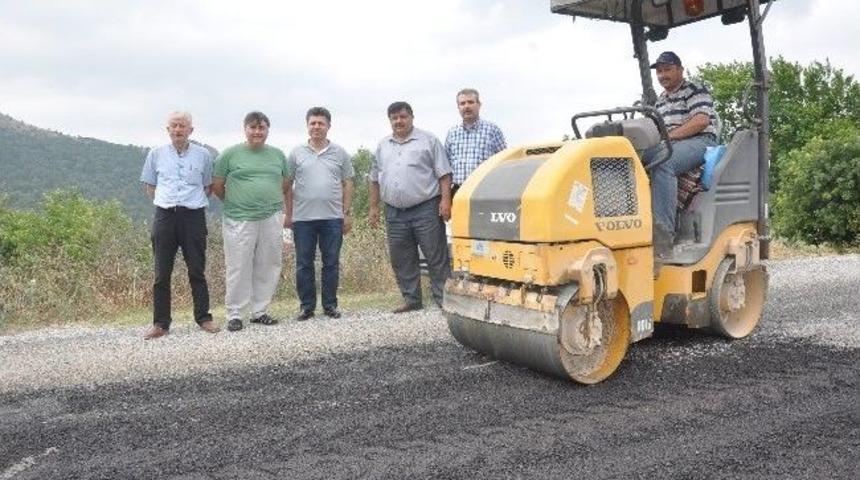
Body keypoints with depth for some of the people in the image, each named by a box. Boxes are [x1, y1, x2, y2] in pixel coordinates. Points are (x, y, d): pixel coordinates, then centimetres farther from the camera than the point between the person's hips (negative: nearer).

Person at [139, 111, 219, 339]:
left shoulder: (203, 155, 5)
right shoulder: (156, 154, 8)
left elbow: (208, 186, 16)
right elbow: (149, 185, 17)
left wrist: (194, 203, 7)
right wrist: (166, 203, 8)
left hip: (194, 217, -1)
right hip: (164, 217, 1)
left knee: (197, 271, 4)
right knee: (162, 273, 3)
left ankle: (203, 318, 14)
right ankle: (160, 323, 10)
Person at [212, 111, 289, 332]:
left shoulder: (278, 155, 12)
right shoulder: (230, 154, 1)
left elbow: (285, 185, 20)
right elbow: (217, 186, 5)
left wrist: (272, 202, 14)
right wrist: (235, 203, 12)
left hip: (271, 219, 4)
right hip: (239, 220, -3)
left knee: (268, 268, 6)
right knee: (238, 269, -1)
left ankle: (259, 311, 18)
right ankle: (234, 314, 9)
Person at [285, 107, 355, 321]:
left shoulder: (340, 153, 7)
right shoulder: (296, 153, 6)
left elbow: (347, 184, 8)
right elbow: (287, 185, 8)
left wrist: (346, 213, 2)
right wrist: (288, 214, 3)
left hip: (333, 217, 0)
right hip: (302, 218, 0)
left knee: (331, 263, 5)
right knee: (304, 264, 5)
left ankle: (330, 305, 16)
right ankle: (307, 305, 15)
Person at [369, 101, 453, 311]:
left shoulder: (428, 141, 3)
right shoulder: (383, 146, 17)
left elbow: (444, 174, -2)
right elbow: (375, 180, 21)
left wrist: (446, 200, -12)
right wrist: (373, 207, 14)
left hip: (426, 209, -4)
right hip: (395, 213, 5)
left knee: (437, 258, -2)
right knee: (401, 260, 8)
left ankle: (443, 299, 4)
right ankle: (412, 299, 20)